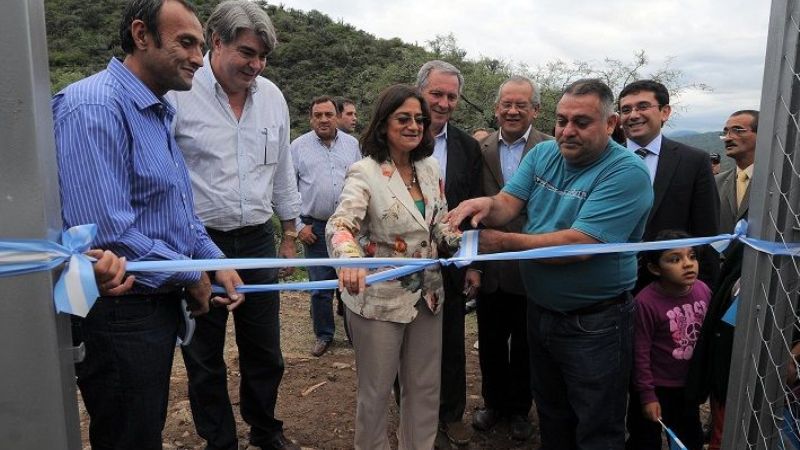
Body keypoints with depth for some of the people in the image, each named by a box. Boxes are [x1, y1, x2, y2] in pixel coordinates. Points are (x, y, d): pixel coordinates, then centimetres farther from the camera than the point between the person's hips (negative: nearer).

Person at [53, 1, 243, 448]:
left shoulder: (159, 113, 11)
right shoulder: (95, 107, -20)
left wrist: (216, 260, 5)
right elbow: (108, 232, -29)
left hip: (160, 304, 9)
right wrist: (191, 276, -16)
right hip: (120, 314, -9)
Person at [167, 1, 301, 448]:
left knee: (265, 352, 16)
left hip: (257, 241, 4)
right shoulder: (178, 93, -11)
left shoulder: (272, 95, 5)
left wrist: (290, 233, 17)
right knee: (204, 359, 11)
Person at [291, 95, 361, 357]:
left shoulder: (351, 144, 7)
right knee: (320, 285, 6)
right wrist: (298, 225, -3)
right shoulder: (299, 147, 1)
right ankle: (323, 335, 23)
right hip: (316, 227, -1)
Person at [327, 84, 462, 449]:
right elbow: (340, 224, -30)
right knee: (376, 391, 12)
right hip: (379, 297, -5)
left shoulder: (430, 168, 4)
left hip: (426, 293, 6)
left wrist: (463, 239, -11)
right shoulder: (365, 173, -14)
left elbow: (440, 226, 11)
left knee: (425, 388, 17)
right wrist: (350, 258, -52)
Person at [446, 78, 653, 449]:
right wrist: (487, 205, -31)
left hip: (595, 324, -6)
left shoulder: (627, 172, -21)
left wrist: (505, 243, -26)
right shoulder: (542, 154, 1)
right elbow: (509, 203, -7)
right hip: (540, 310, 6)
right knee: (551, 416, 26)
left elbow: (578, 244, -29)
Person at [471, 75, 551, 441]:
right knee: (490, 342, 17)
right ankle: (493, 402, 39)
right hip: (490, 266, 3)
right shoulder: (481, 150, 1)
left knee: (524, 345, 15)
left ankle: (519, 409, 37)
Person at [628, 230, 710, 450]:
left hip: (689, 384, 5)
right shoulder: (646, 302, -27)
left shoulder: (703, 290, -11)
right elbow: (640, 353, -19)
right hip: (656, 387, -5)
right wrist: (647, 395, -14)